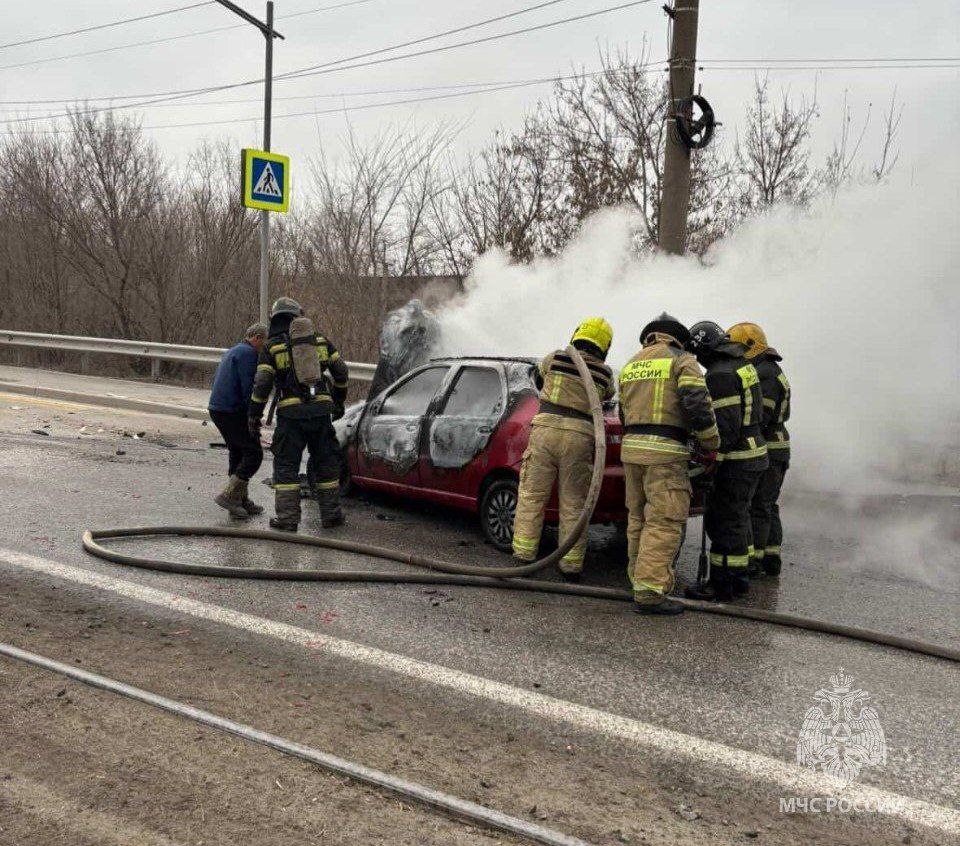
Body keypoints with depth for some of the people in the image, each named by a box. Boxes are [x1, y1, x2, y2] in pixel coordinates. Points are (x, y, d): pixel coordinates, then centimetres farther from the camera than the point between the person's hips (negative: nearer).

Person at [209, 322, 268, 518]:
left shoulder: (232, 351, 22)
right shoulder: (248, 353, -10)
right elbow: (248, 387, -18)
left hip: (216, 409, 10)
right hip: (233, 411, -10)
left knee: (237, 454, 15)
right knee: (254, 454, -6)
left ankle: (242, 500, 20)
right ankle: (228, 495, -8)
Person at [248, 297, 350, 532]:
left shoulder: (272, 346, 3)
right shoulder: (319, 340, 12)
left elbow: (262, 384, -4)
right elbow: (341, 372, 13)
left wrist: (254, 416, 4)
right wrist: (339, 399, 27)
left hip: (291, 413, -3)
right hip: (321, 410, 3)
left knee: (286, 465, 5)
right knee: (325, 462, 13)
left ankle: (287, 518, 3)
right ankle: (331, 514, 17)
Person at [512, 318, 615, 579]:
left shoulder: (555, 359, 6)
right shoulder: (604, 374, 7)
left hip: (545, 431, 0)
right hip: (580, 439, 1)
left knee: (532, 496, 5)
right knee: (573, 504, 6)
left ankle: (523, 555, 4)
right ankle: (571, 565, 10)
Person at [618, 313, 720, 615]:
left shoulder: (631, 366, 19)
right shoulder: (682, 360, -2)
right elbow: (697, 404, -14)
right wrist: (711, 445, -3)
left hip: (631, 447, 7)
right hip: (665, 453, -7)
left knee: (639, 518, 16)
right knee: (664, 522, -7)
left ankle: (640, 577, 23)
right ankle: (649, 593, -12)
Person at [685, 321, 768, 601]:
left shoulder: (720, 375, -18)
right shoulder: (743, 365, 14)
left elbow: (726, 426, -23)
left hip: (736, 460, -10)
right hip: (754, 453, 10)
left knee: (723, 520, -3)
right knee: (736, 519, 17)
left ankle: (722, 583, 3)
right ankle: (737, 577, 25)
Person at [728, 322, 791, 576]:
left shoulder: (764, 373, -14)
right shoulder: (769, 371, 20)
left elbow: (760, 417, -23)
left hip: (765, 451, -11)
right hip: (774, 451, 11)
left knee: (756, 508, -7)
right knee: (767, 507, 13)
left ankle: (754, 559, -4)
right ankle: (771, 559, 17)